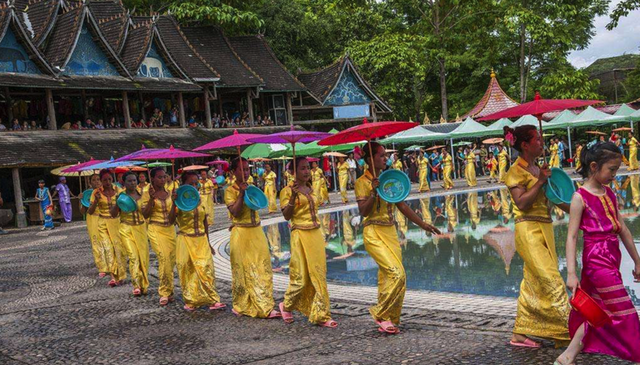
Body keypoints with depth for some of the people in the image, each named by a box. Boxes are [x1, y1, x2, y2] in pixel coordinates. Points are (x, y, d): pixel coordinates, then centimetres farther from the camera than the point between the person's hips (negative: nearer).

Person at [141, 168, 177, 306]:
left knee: (171, 260, 3)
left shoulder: (168, 193, 10)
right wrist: (151, 199, -19)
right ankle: (164, 293, -8)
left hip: (170, 229, 5)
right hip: (156, 230, -5)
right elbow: (145, 214, -9)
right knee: (164, 258, -18)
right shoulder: (147, 194, -2)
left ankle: (168, 290, 19)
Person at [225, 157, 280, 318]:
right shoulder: (230, 191, -4)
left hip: (257, 233, 5)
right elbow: (235, 212, -15)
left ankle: (265, 308, 2)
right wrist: (241, 194, -20)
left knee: (262, 269, 0)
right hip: (241, 234, -5)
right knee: (243, 271, 3)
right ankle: (241, 306, 18)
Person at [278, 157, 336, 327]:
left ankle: (321, 315, 10)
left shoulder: (310, 189, 15)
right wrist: (293, 197, -24)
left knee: (318, 275, 5)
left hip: (316, 234, 6)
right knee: (301, 277, -2)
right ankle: (286, 306, 24)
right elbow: (286, 216, -11)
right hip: (300, 235, -6)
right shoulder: (287, 191, -5)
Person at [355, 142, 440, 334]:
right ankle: (380, 313, 1)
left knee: (388, 277, 6)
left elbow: (402, 205, 13)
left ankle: (387, 321, 16)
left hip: (390, 232, 6)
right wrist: (373, 192, -26)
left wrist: (422, 224, 9)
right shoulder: (362, 182, -6)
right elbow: (363, 212, -15)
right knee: (397, 273, -16)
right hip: (374, 233, -6)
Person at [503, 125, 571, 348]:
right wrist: (540, 181, -18)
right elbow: (521, 203, -19)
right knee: (551, 281, -9)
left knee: (533, 283, 10)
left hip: (544, 229, 9)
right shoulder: (516, 171, -9)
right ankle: (569, 331, -4)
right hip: (529, 230, -9)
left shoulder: (538, 169, 15)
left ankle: (520, 334, 17)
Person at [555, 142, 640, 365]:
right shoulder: (580, 197, -11)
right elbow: (571, 237, -14)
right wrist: (571, 273, -19)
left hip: (612, 260, 8)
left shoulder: (609, 193, 10)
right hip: (597, 260, -8)